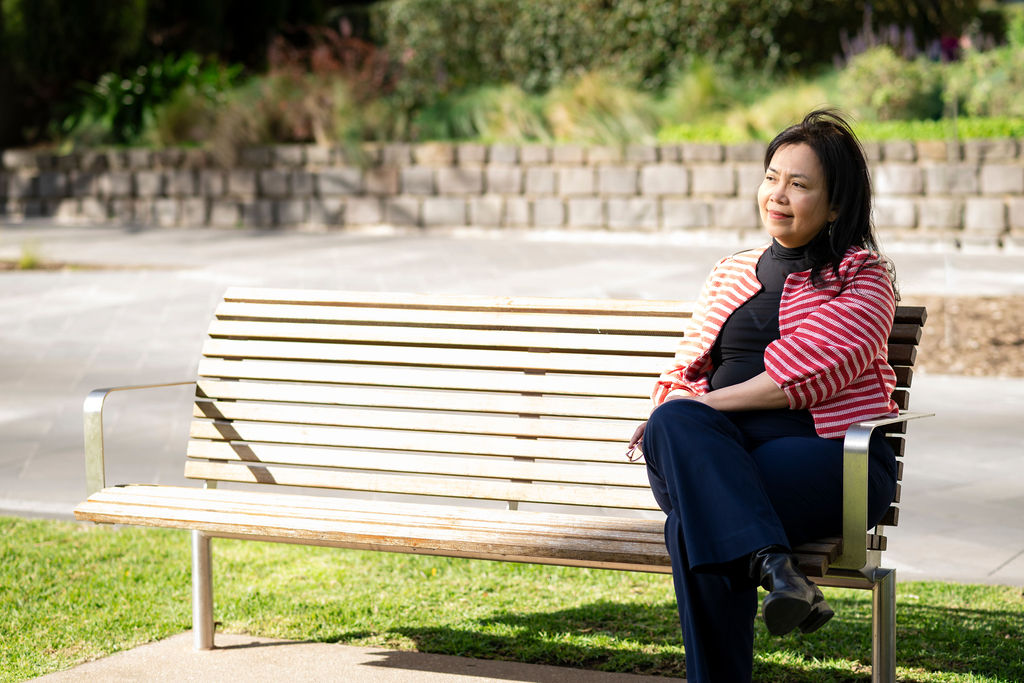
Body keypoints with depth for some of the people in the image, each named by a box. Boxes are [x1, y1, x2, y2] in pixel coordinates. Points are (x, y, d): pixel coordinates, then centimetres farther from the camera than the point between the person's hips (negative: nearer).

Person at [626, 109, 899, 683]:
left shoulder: (863, 277, 8)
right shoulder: (732, 271, 26)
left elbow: (810, 369, -8)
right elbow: (689, 369, 24)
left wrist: (706, 404, -12)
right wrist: (674, 414, -1)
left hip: (825, 449, -5)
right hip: (722, 449, 5)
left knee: (691, 525, -32)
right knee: (673, 425, -33)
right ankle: (773, 562, -47)